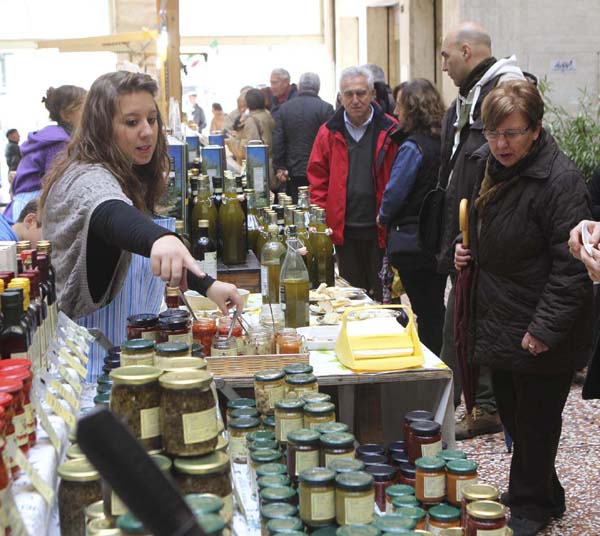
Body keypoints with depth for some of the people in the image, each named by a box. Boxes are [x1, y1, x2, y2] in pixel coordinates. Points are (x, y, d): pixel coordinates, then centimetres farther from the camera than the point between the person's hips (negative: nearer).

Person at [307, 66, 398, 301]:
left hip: (379, 229, -2)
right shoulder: (328, 132, 5)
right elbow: (317, 179, 6)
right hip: (344, 229, 2)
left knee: (382, 295, 7)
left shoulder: (390, 132, -2)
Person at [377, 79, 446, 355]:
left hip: (413, 242, -7)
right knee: (436, 310, 16)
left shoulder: (412, 146, -17)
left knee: (426, 313, 1)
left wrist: (383, 217, 6)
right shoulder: (442, 142, 5)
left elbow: (395, 192, -15)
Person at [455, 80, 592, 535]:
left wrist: (546, 327, -24)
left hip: (539, 333, -9)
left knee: (535, 421, 6)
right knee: (512, 414, 19)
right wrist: (467, 248, 4)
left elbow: (572, 264, -23)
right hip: (499, 322, 9)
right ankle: (545, 497, 37)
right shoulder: (488, 165, 5)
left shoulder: (559, 180, -22)